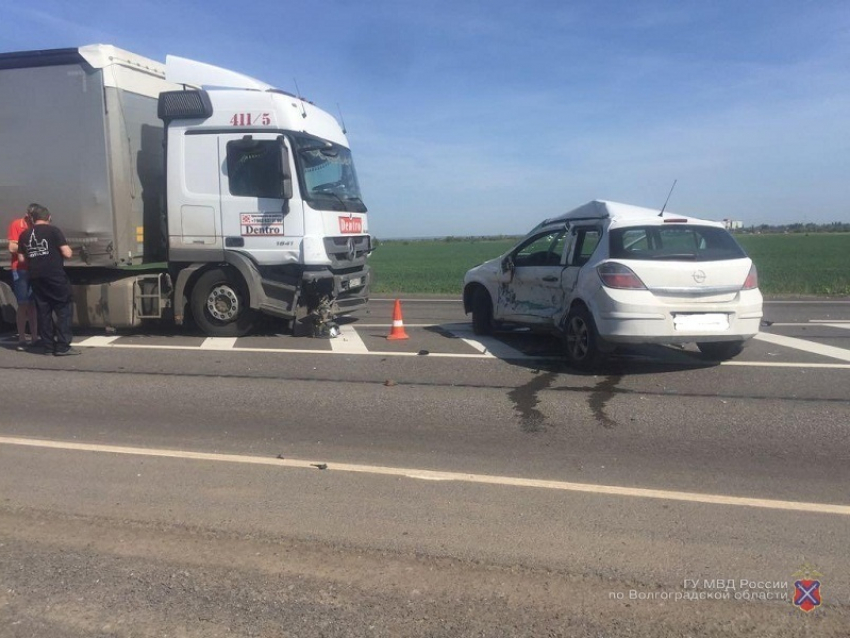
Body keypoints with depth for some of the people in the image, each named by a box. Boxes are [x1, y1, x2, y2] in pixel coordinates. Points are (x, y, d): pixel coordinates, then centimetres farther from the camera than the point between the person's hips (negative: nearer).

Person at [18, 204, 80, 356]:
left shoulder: (24, 235, 10)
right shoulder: (53, 231, -5)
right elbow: (67, 254, -10)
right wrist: (67, 247, 11)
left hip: (35, 278, 5)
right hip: (55, 276, -5)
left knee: (43, 312, 10)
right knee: (64, 310, 0)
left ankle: (48, 346, 12)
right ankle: (62, 346, -6)